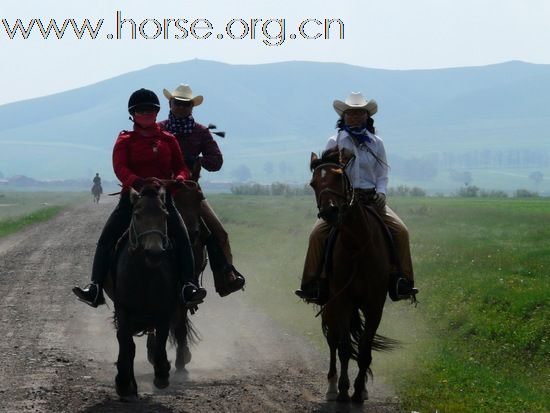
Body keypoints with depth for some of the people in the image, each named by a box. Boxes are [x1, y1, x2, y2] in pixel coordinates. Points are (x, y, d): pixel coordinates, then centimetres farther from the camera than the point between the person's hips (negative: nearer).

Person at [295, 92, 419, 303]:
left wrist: (381, 192, -9)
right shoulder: (334, 142, 6)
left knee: (400, 231, -19)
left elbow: (382, 174, 11)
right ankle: (311, 284, -14)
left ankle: (401, 282, -12)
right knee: (318, 233, -23)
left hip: (372, 198, 1)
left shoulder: (376, 143, 10)